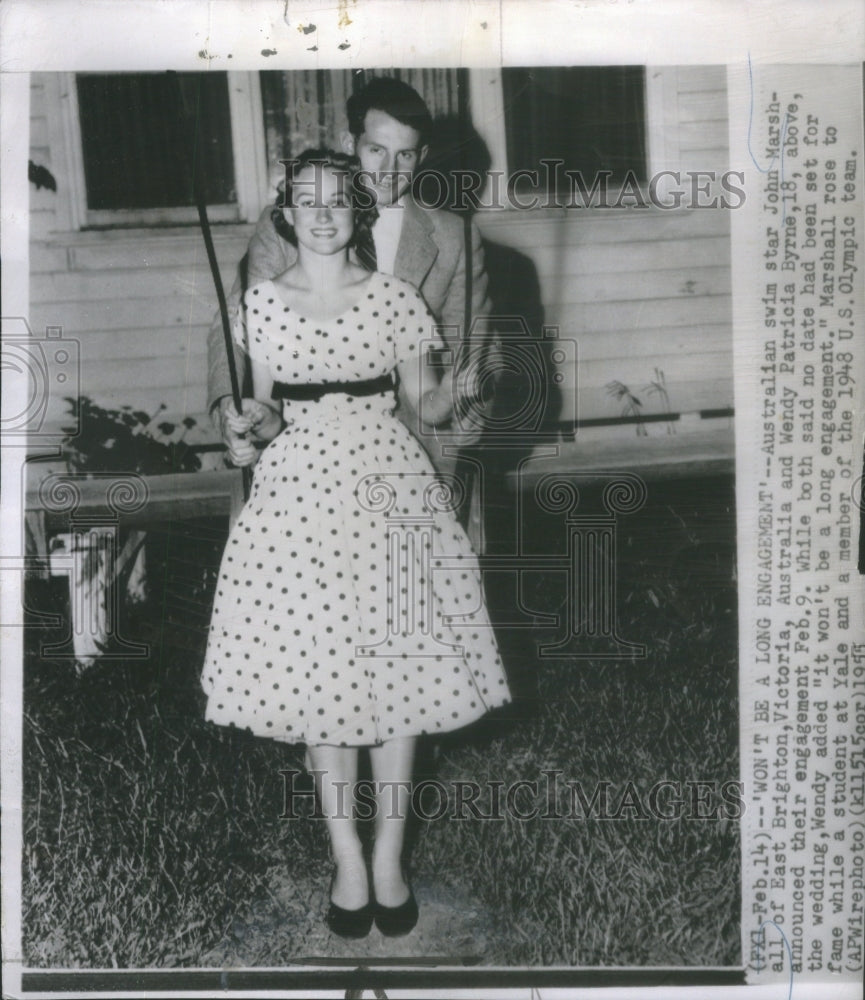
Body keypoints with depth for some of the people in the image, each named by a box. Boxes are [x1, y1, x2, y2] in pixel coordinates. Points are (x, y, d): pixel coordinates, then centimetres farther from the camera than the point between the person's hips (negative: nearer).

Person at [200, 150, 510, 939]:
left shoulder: (393, 298, 1)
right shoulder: (261, 303, 5)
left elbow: (423, 405, 6)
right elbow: (264, 408, 13)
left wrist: (449, 394, -16)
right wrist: (252, 427, -9)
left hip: (387, 484, -1)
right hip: (298, 489, 1)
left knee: (396, 669, 1)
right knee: (314, 671, 3)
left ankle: (389, 859, 17)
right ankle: (348, 861, 17)